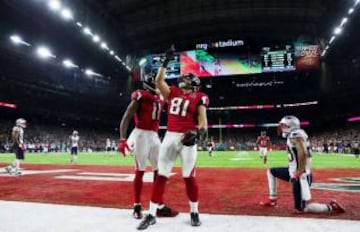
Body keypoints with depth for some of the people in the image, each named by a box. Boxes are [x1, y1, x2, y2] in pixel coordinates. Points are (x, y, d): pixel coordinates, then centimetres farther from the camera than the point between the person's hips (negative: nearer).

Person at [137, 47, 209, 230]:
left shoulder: (199, 97, 5)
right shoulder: (172, 93, 18)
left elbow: (202, 118, -5)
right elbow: (159, 81, 16)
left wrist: (199, 133, -24)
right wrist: (166, 61, 18)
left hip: (187, 138, -3)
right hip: (170, 136, 4)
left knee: (189, 177, 1)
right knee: (161, 176, 2)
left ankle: (194, 212, 20)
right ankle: (151, 215, 8)